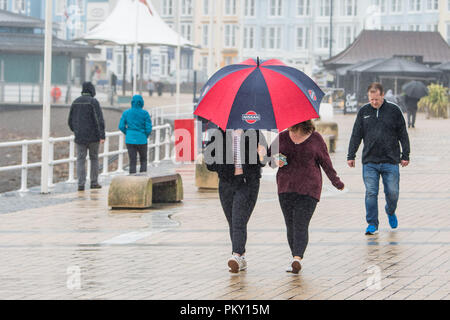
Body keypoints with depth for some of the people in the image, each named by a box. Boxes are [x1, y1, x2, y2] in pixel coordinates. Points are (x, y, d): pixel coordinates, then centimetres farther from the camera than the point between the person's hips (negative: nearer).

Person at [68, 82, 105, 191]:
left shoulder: (75, 102, 6)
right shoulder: (93, 102, -9)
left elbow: (70, 120, 12)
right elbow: (99, 119, -16)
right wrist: (102, 136, -15)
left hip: (80, 137, 3)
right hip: (93, 137, -3)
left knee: (80, 160, 3)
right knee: (94, 159, 12)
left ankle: (81, 184, -9)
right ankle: (94, 182, 15)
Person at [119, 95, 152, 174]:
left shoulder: (126, 113, -1)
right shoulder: (145, 113, -7)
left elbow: (121, 126, -1)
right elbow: (148, 128, -9)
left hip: (130, 140, 1)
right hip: (142, 140, -1)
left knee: (132, 161, 6)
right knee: (143, 160, 14)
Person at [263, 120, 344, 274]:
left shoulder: (316, 139, 1)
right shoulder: (282, 137, 9)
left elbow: (325, 162, 8)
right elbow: (270, 154, 19)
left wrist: (336, 181, 9)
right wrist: (276, 161, -4)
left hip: (308, 189, -4)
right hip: (286, 187, 4)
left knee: (301, 225, -12)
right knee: (290, 225, 4)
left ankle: (297, 258, -22)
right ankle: (295, 255, 13)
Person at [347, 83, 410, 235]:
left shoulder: (394, 111, 2)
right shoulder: (363, 112, 7)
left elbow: (403, 135, 7)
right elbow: (356, 135, 11)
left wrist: (405, 156, 4)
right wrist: (351, 156, 7)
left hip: (391, 161, -1)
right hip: (369, 161, 1)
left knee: (392, 193, 1)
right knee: (371, 193, -5)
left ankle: (391, 213, 32)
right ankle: (372, 224, 2)